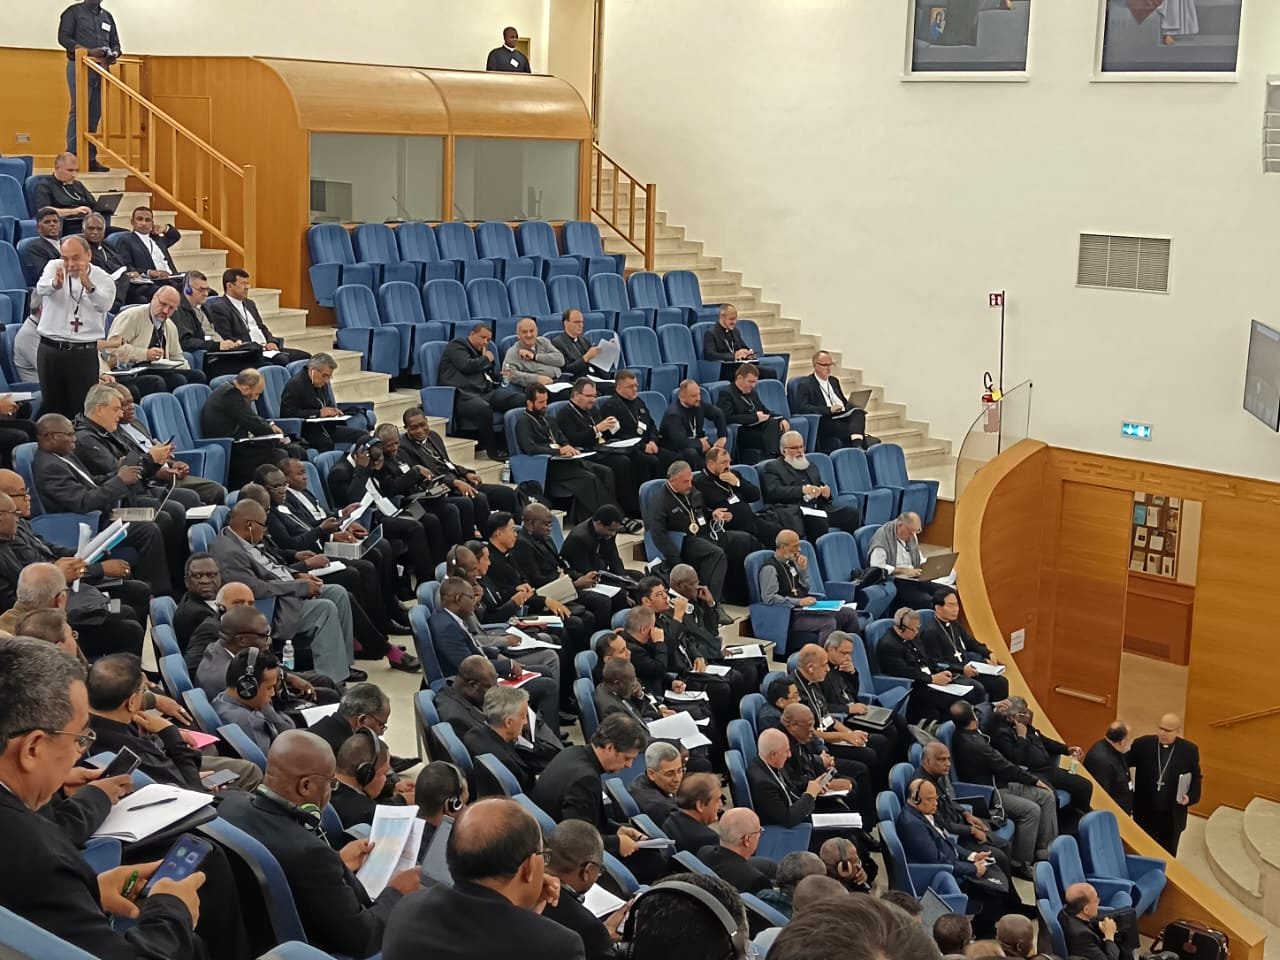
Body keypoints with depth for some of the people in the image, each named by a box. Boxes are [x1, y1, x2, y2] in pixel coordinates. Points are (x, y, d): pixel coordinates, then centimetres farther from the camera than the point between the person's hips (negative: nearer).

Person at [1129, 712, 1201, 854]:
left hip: (1172, 816, 0)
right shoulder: (1142, 744, -9)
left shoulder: (1189, 750, -7)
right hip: (1144, 813, 0)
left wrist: (1191, 797, -12)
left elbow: (1195, 778, 3)